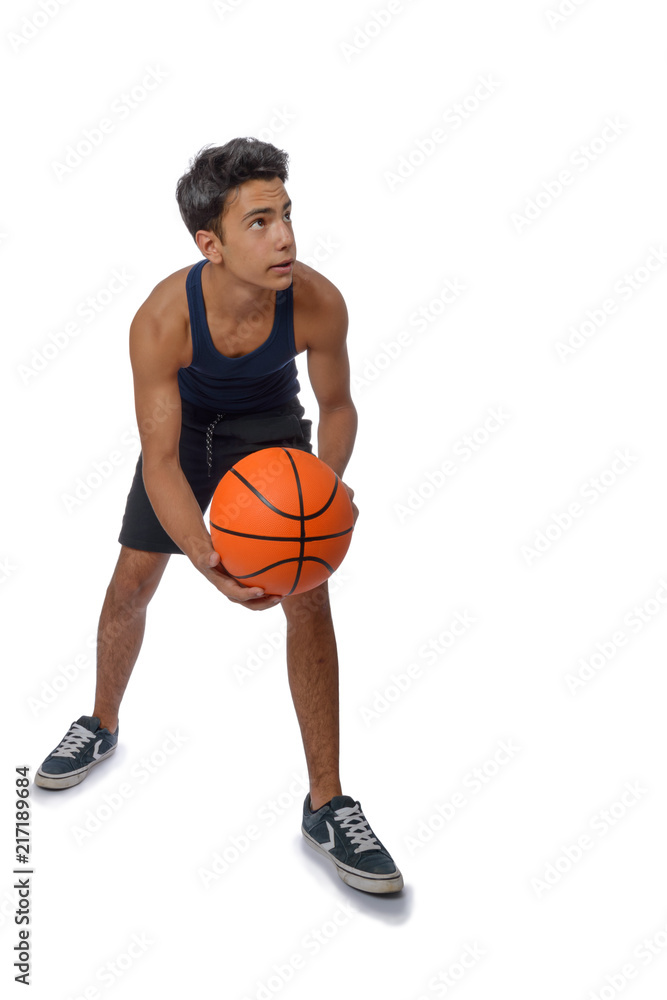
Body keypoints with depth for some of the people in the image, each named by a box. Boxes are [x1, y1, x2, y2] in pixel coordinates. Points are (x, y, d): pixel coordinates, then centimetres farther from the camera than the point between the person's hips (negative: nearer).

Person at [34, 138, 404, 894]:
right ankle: (102, 726, 38)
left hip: (268, 421, 0)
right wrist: (206, 556, -49)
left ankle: (326, 805, -3)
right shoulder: (162, 320, -36)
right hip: (183, 422, 0)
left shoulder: (317, 303, -33)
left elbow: (337, 407, -15)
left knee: (309, 595, -13)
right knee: (131, 584, 7)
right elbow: (160, 459, -32)